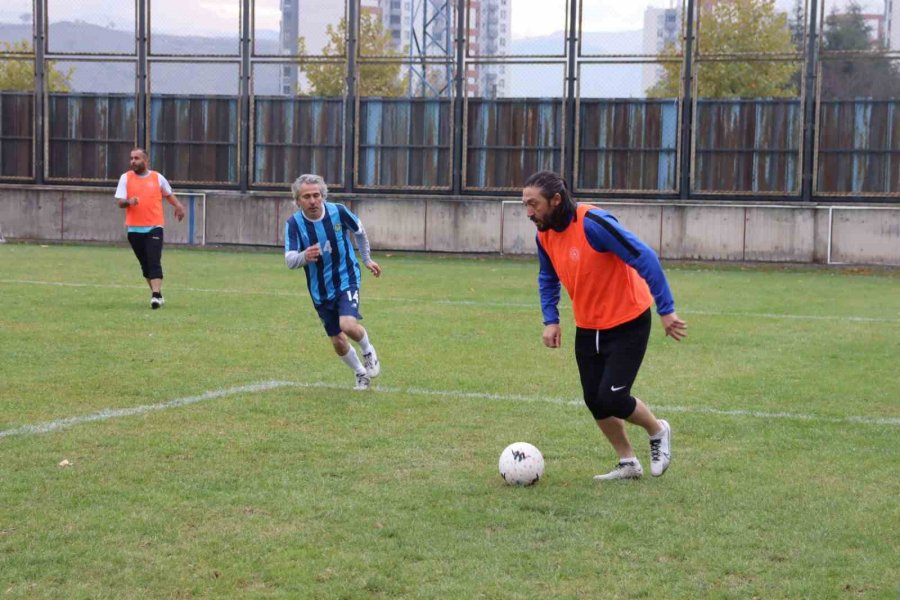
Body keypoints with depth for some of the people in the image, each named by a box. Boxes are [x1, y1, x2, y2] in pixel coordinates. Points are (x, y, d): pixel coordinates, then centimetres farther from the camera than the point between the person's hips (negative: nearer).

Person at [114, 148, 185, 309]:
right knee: (145, 264, 10)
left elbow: (168, 194, 20)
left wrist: (178, 205, 1)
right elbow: (120, 202, 0)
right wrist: (128, 202, -23)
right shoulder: (125, 178, 4)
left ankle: (156, 296, -20)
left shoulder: (157, 177, 5)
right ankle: (156, 293, 23)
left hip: (154, 227, -2)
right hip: (134, 229, 2)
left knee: (154, 262, -14)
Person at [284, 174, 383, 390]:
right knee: (338, 341, 8)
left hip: (346, 279, -2)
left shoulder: (338, 211, -14)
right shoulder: (294, 223, -16)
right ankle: (361, 373, 36)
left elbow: (360, 232, 7)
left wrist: (366, 260, 16)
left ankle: (368, 351, 9)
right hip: (320, 290, 2)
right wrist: (304, 257, -48)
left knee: (348, 324, -25)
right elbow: (289, 260, -26)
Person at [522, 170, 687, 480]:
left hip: (627, 324, -7)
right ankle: (628, 463, 26)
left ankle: (658, 431, 20)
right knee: (595, 402, 7)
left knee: (611, 398, -10)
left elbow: (644, 258, -26)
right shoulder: (545, 236, -3)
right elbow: (548, 279, 16)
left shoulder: (593, 223, -27)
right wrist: (550, 320, 2)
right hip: (588, 328, 7)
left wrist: (665, 310, -25)